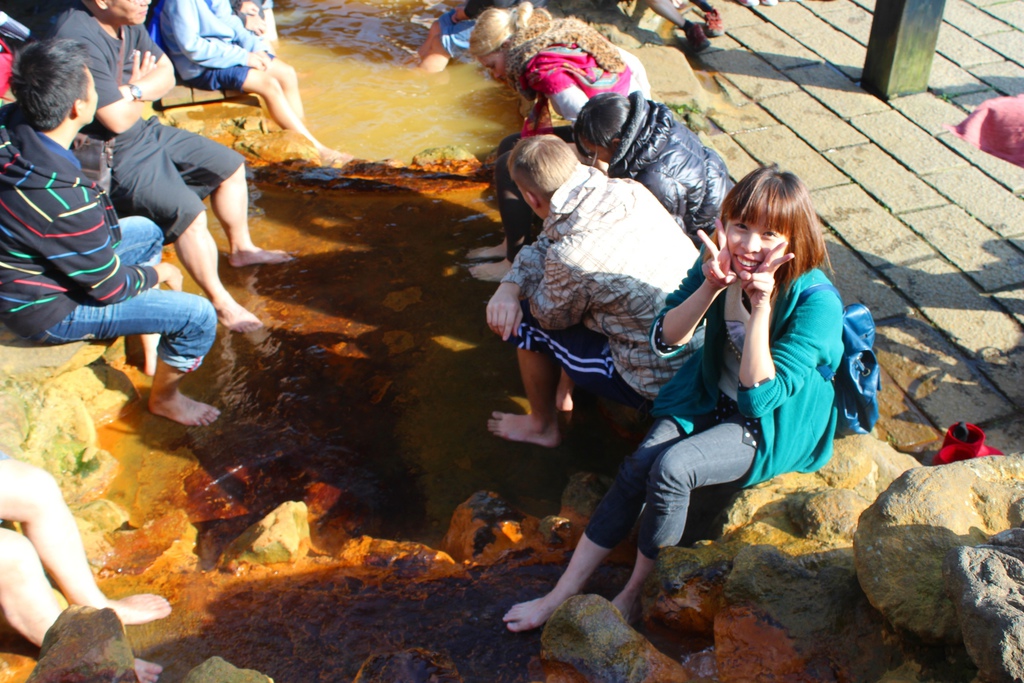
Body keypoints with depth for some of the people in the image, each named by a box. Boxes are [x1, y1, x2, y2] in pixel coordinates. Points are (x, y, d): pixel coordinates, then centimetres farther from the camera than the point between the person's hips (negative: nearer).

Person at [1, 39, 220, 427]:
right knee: (198, 316, -11)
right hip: (46, 311, -9)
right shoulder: (64, 199, -38)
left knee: (147, 232, 23)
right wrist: (157, 272, -4)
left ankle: (150, 347, 33)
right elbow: (110, 288, -23)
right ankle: (164, 399, 19)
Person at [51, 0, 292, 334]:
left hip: (145, 131, 10)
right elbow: (119, 120, -27)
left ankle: (241, 248, 32)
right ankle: (221, 303, -9)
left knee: (230, 165, 13)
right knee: (189, 213, -25)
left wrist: (134, 90, -20)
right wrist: (142, 84, -6)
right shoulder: (79, 39, -29)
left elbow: (166, 73, 2)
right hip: (111, 156, -10)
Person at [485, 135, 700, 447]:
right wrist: (509, 286, -6)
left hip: (661, 385, -7)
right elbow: (546, 244, 6)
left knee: (527, 320, 7)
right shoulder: (631, 191, -7)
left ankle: (543, 427, 29)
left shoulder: (570, 258, -29)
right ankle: (566, 389, 38)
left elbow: (550, 315, -5)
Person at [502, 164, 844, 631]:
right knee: (636, 469, -17)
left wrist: (760, 307, -36)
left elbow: (759, 395, -29)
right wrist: (711, 287, -27)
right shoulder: (721, 262, -10)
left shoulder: (815, 301, -26)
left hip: (776, 425, -5)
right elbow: (665, 340, -11)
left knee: (672, 467, -28)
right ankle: (561, 596, -6)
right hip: (708, 399, 5)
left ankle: (634, 596, -5)